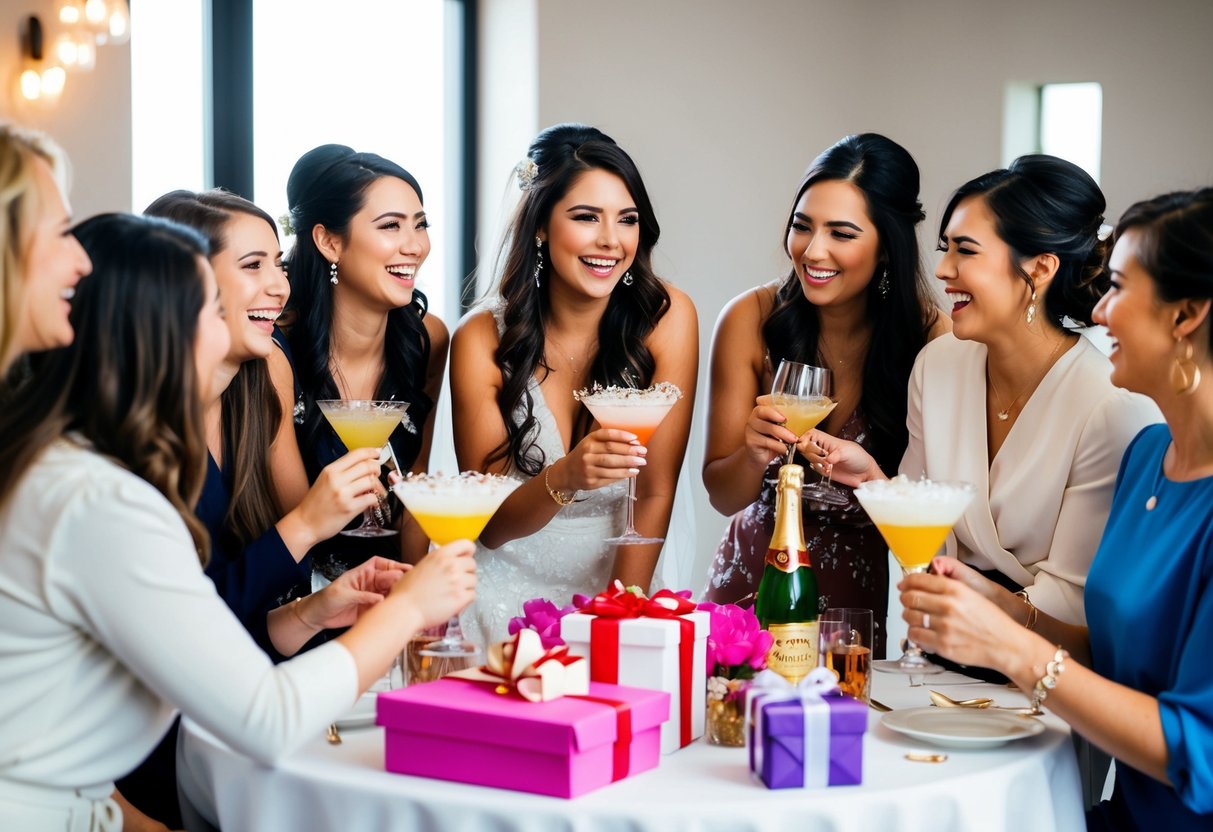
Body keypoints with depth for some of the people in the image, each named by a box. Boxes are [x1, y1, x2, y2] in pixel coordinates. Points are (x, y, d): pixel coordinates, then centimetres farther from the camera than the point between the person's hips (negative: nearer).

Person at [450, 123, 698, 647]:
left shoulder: (666, 319, -7)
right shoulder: (482, 339, -7)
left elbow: (655, 494, -5)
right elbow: (489, 523, -8)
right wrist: (565, 478, -27)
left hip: (615, 588, 1)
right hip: (509, 597, -1)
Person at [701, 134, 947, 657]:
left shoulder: (929, 338, -11)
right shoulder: (751, 320, -6)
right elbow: (722, 496, -2)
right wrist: (753, 455, -20)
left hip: (858, 598, -1)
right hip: (750, 582, 1)